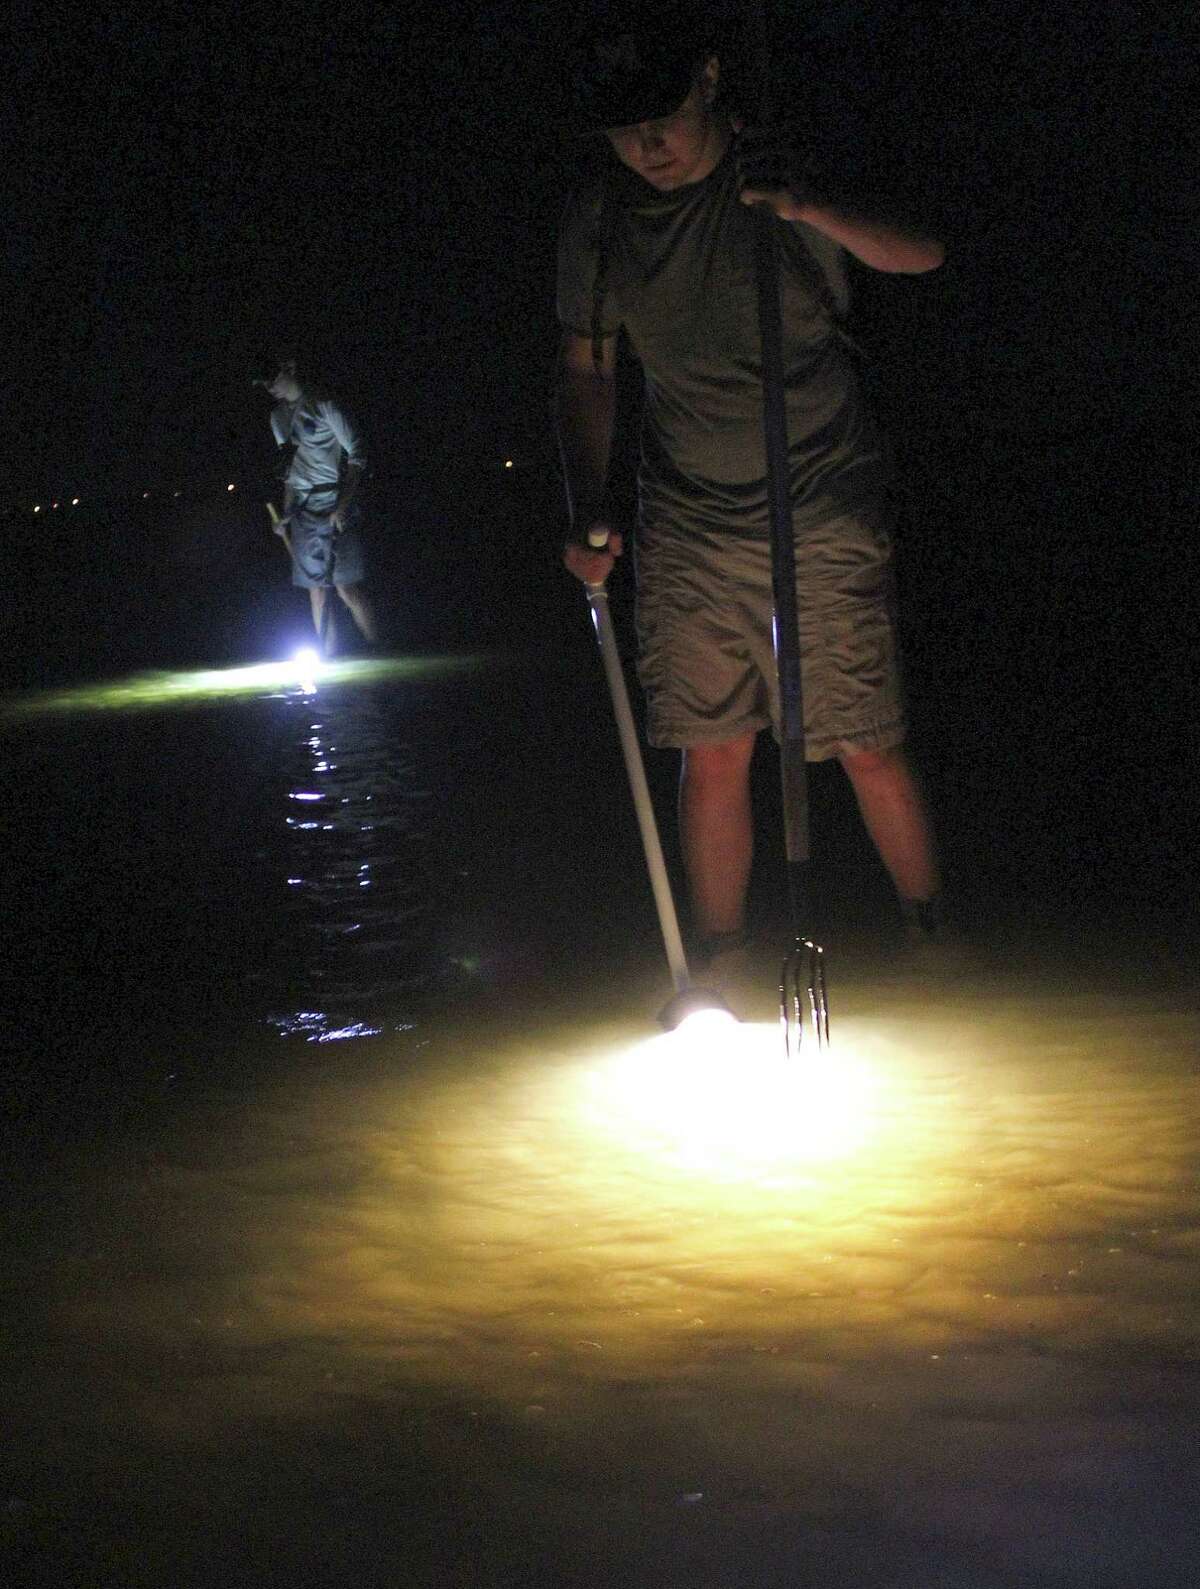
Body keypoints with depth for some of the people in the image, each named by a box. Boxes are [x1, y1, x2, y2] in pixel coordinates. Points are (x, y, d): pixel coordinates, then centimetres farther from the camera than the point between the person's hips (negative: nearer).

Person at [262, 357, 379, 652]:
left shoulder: (324, 406, -8)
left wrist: (344, 504, -17)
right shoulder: (279, 416, 15)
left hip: (334, 503, -7)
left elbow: (357, 453, -10)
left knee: (347, 586, -13)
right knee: (315, 589, 4)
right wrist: (286, 514, 16)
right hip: (303, 508, 7)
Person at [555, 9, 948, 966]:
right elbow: (586, 369, 10)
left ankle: (933, 936, 19)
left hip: (826, 515, -3)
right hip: (689, 526, 3)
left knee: (868, 747, -1)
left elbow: (920, 255, -19)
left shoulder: (782, 169, -8)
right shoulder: (598, 215, 2)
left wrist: (813, 211, -37)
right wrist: (588, 513, -1)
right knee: (713, 753, 4)